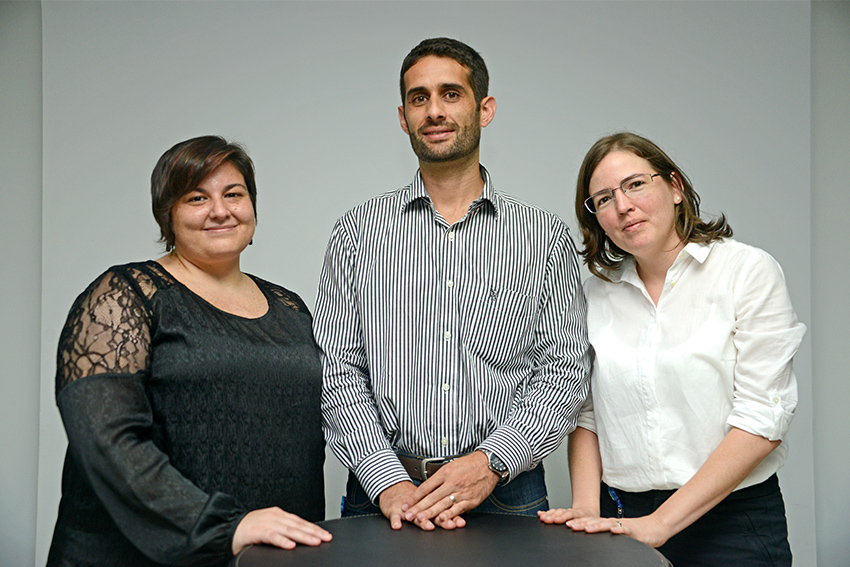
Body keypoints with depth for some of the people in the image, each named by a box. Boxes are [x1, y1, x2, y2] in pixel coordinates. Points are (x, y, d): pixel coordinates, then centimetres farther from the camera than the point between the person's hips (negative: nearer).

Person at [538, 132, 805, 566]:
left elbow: (762, 421, -13)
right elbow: (587, 413, 9)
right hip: (623, 518, 3)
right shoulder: (596, 293, 5)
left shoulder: (749, 271, -7)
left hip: (733, 519, -3)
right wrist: (587, 507, -8)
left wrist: (661, 523, -18)